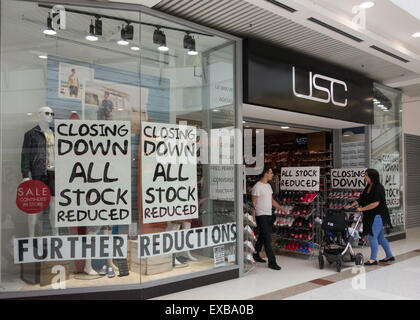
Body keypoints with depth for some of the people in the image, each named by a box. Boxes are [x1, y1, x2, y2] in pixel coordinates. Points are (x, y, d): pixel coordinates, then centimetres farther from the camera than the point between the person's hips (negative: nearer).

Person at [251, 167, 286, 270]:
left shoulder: (268, 186, 14)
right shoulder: (257, 186, -14)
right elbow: (253, 203, -14)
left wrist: (281, 208, 13)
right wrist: (253, 218, -17)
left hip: (268, 215, 9)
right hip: (261, 215, -9)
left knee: (262, 237, 17)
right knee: (267, 239, -8)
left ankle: (256, 255, 31)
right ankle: (271, 261, -5)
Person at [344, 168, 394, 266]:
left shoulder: (378, 188, -17)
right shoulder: (368, 187, 10)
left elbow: (376, 203, -23)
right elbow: (361, 199, 13)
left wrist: (362, 209, -21)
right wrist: (351, 206, 5)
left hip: (378, 215, -9)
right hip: (371, 216, 9)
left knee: (373, 236, -6)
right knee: (380, 237, 17)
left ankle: (373, 259, 3)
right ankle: (389, 256, 29)